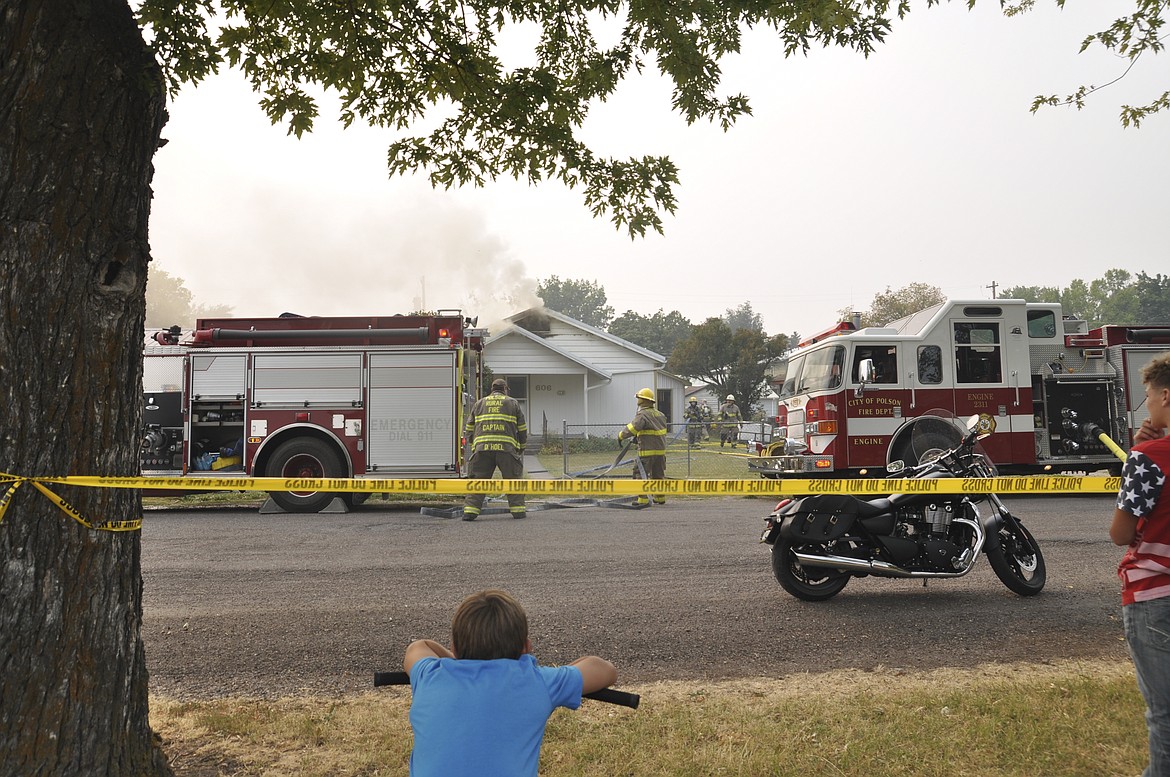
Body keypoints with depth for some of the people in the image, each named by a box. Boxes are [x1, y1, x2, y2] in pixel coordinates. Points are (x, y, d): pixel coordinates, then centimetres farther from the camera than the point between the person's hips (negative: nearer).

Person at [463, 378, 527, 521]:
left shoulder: (479, 404, 20)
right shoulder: (513, 403, 15)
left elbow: (469, 428, 18)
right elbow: (522, 429, 14)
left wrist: (473, 445, 28)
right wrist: (521, 447, 26)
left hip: (482, 447, 1)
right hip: (506, 448, -1)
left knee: (477, 480, 4)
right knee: (513, 480, 10)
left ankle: (470, 511, -4)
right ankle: (517, 510, 8)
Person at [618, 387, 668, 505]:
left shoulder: (643, 415, -14)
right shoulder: (660, 414, 12)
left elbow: (632, 428, -25)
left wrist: (621, 435, -11)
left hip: (647, 451, -8)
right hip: (661, 450, 8)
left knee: (641, 473, -2)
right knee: (659, 474, 16)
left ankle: (643, 499, -5)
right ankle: (660, 497, 21)